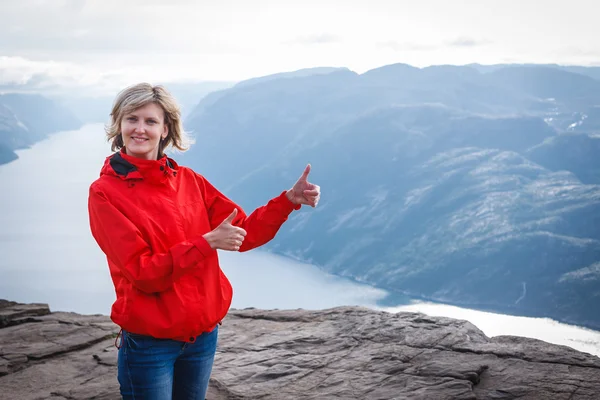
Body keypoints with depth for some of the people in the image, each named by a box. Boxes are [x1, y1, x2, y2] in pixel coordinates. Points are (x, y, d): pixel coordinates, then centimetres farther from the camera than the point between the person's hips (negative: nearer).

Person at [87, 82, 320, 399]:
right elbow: (143, 274, -17)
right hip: (149, 344, -4)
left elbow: (243, 234, 4)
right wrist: (207, 242, -24)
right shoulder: (105, 193, -10)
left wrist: (290, 199, -9)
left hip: (203, 335, 5)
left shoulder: (188, 181, 3)